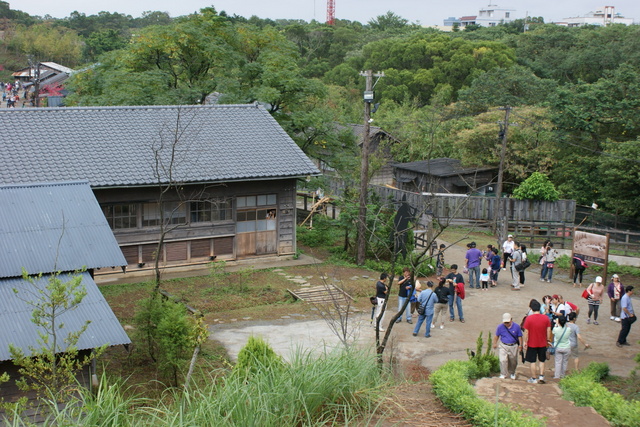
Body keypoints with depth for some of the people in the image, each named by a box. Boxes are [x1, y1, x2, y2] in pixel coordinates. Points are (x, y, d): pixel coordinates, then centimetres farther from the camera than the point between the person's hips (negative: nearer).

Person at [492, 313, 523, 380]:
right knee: (503, 360, -13)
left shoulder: (516, 326, -7)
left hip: (513, 346, 1)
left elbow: (520, 336, 3)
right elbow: (496, 336, 7)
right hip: (503, 346, -1)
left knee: (513, 361, 13)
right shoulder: (500, 327, -6)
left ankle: (512, 373, 36)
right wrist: (495, 344, 6)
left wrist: (520, 345, 0)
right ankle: (503, 374, -2)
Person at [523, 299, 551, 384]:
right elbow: (548, 330, 0)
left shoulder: (529, 318, -14)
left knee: (533, 362, 8)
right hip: (543, 343, 3)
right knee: (541, 361, 17)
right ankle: (541, 376, 10)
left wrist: (524, 342, 0)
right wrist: (548, 340, 13)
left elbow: (526, 331, -11)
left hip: (532, 343, -2)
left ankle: (534, 378, 14)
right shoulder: (545, 318, -6)